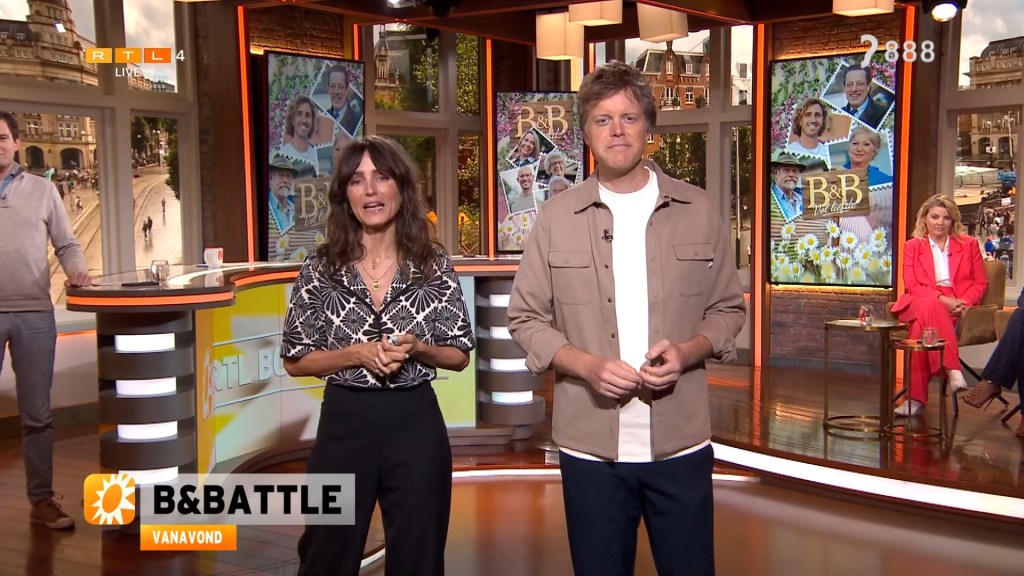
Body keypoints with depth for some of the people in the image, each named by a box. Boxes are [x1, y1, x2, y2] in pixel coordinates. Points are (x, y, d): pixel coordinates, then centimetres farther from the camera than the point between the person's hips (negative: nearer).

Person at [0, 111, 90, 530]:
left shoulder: (42, 189, 8)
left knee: (36, 414, 7)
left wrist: (77, 272, -9)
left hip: (34, 314, 1)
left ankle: (42, 499, 16)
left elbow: (66, 244, 9)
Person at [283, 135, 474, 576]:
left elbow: (460, 354, 4)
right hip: (344, 424, 0)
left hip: (415, 424, 0)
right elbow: (294, 360, 1)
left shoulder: (434, 265, -2)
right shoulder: (320, 268, -2)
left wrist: (417, 349, -16)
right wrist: (357, 354, -15)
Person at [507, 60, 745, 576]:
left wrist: (687, 351, -12)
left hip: (681, 442, 1)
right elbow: (526, 319, 3)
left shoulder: (699, 211, 3)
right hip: (590, 445, 0)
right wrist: (586, 365, -14)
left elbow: (728, 309, 9)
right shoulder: (556, 217, 0)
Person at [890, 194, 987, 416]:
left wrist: (964, 302, -9)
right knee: (929, 306, -40)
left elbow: (981, 283, 13)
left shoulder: (968, 244, 18)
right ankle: (953, 371, -49)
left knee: (922, 324, -37)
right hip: (920, 303, 0)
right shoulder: (912, 246, 15)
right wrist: (942, 299, -14)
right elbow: (912, 285, 3)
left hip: (956, 308, 0)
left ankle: (916, 397, -43)